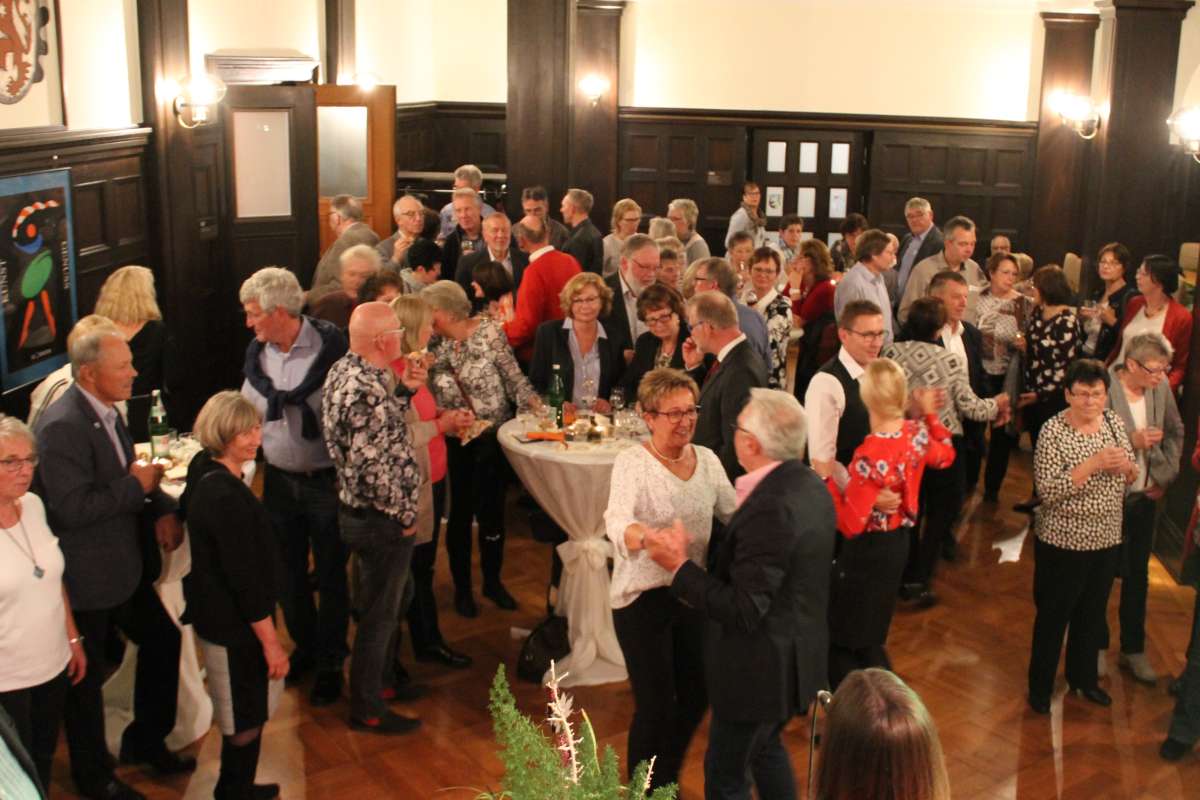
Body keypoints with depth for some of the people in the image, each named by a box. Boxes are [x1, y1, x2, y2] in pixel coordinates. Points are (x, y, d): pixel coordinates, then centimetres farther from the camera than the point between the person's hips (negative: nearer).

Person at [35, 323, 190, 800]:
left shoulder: (106, 410, 3)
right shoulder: (63, 426, -26)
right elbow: (71, 507, -30)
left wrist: (163, 510, -5)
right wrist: (137, 485, -20)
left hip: (124, 564, 9)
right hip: (87, 577, -9)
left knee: (162, 640, 20)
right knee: (86, 677, 10)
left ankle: (145, 741, 41)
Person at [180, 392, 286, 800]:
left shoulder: (204, 472, 1)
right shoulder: (226, 495, -28)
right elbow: (244, 576, -25)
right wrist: (270, 641, -19)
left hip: (213, 611, 10)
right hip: (234, 626, -10)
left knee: (244, 713, 24)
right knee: (246, 719, 7)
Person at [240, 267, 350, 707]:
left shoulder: (331, 346, -17)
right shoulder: (257, 353, 2)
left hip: (326, 481, -5)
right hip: (279, 480, 5)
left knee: (331, 575, 9)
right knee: (287, 573, 17)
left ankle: (330, 663, 27)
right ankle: (305, 647, 40)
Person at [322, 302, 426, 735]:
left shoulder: (343, 370, 2)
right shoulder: (368, 389, -29)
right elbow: (375, 466, -28)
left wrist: (404, 389, -1)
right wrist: (404, 515, -15)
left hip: (356, 510, 9)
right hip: (380, 520, -9)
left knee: (385, 604, 25)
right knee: (379, 614, 7)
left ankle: (381, 679, 43)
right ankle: (368, 709, 22)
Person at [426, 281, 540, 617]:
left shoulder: (488, 331, -8)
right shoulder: (433, 347, -2)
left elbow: (514, 377, -8)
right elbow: (433, 401, -3)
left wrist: (535, 403, -22)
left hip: (493, 435, -1)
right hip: (455, 441, 1)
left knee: (492, 509, 10)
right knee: (461, 512, 11)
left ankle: (492, 581, 30)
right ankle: (462, 587, 28)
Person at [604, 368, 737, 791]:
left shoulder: (707, 459, 0)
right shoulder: (632, 462, -16)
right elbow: (616, 519, -33)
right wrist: (636, 534, -55)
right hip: (643, 598, -5)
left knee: (696, 696, 16)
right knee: (655, 706, 2)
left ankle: (666, 782, 41)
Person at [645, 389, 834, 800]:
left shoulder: (770, 508, -31)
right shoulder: (811, 486, -1)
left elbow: (744, 611, -29)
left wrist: (680, 566, -23)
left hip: (760, 670, -9)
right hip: (799, 654, 9)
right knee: (765, 746, 30)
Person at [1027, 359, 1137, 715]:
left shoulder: (1114, 422, 0)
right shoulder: (1053, 431, -19)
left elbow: (1131, 477, 10)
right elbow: (1047, 491, -24)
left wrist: (1126, 467, -14)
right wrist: (1094, 463, -31)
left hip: (1107, 539, 6)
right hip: (1064, 542, -6)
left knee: (1093, 612, 21)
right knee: (1053, 615, 10)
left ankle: (1084, 678, 41)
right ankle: (1040, 686, 28)